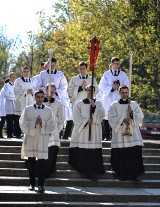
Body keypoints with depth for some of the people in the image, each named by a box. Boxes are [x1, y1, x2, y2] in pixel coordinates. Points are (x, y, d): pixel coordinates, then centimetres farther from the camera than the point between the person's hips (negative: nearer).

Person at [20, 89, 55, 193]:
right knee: (31, 163, 8)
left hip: (43, 139, -1)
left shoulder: (49, 111, 6)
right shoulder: (28, 109, 6)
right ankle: (32, 183, 18)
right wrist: (34, 123, -13)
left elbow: (52, 125, 2)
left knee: (42, 163, -8)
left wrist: (42, 123, -13)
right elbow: (23, 123, 0)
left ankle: (41, 185, -7)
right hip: (30, 139, 1)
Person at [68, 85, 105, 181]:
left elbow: (102, 115, -2)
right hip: (82, 131, -1)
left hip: (95, 132, 1)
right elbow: (76, 117, 0)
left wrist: (94, 106, -13)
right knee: (83, 153, -8)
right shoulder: (79, 104, 9)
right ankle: (84, 169, -2)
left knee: (94, 153, -6)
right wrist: (86, 121, -10)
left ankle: (92, 172, -4)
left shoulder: (98, 104, 15)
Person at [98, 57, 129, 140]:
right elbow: (102, 86, 1)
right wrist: (112, 87, -12)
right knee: (106, 118, -3)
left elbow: (127, 86, 6)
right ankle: (106, 135, 4)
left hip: (119, 99, 0)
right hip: (108, 99, 0)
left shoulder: (123, 75, 11)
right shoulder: (106, 74, 8)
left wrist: (119, 87, -11)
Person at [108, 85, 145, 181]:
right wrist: (122, 120, -12)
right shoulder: (114, 105, 10)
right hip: (120, 133, -1)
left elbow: (141, 116, 9)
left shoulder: (134, 104, 15)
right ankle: (122, 174, 3)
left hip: (132, 133, 1)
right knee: (121, 154, -5)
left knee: (135, 153, -8)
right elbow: (111, 118, 0)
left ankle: (134, 174, -4)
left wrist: (132, 113, -8)